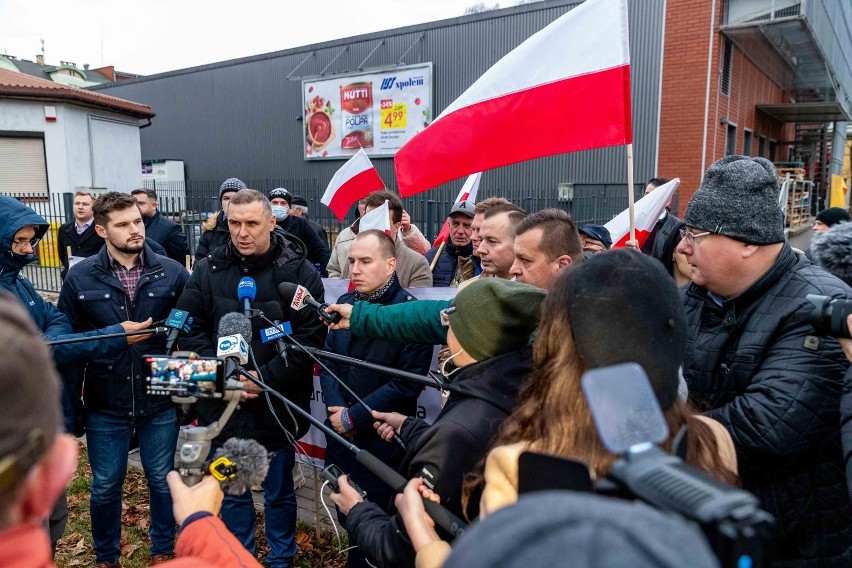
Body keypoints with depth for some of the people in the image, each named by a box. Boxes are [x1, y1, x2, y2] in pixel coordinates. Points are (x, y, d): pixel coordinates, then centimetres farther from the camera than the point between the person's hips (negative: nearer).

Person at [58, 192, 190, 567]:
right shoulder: (80, 277, -4)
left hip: (161, 402, 0)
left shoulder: (173, 273, -5)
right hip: (104, 405, 0)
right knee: (105, 487, 17)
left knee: (162, 481, 16)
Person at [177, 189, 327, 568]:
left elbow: (310, 337, -12)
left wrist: (267, 379, -18)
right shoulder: (207, 271, 1)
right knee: (232, 492, 19)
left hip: (277, 404, -2)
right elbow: (189, 331, -1)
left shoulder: (298, 271, -9)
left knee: (279, 492, 15)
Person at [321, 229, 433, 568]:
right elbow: (327, 361, 7)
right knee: (349, 523, 19)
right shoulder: (344, 303, 6)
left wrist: (353, 417, -16)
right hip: (341, 438, 6)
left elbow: (407, 382, -19)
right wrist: (336, 409, -9)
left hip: (383, 442, -6)